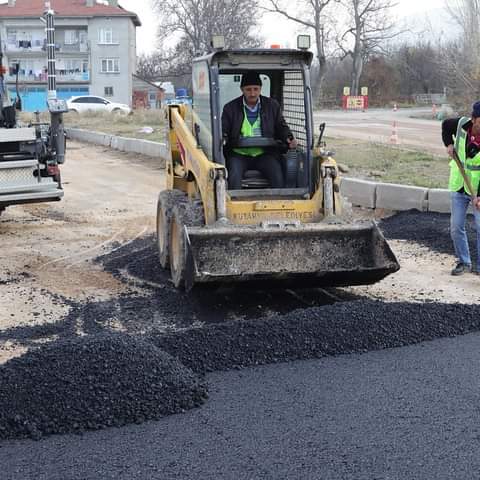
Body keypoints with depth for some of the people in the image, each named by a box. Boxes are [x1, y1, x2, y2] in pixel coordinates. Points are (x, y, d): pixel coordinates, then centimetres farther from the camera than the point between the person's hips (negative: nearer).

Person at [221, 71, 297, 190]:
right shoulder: (230, 108, 8)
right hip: (239, 154, -1)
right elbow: (223, 132, 8)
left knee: (277, 175, -25)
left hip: (264, 154, 1)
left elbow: (281, 127, 19)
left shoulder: (273, 105, 12)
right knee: (234, 176, -30)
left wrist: (289, 139, -2)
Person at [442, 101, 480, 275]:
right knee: (456, 227, 6)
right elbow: (446, 125, 13)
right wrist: (449, 144, -2)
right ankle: (464, 262, 22)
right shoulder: (461, 125, -13)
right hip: (458, 187, 3)